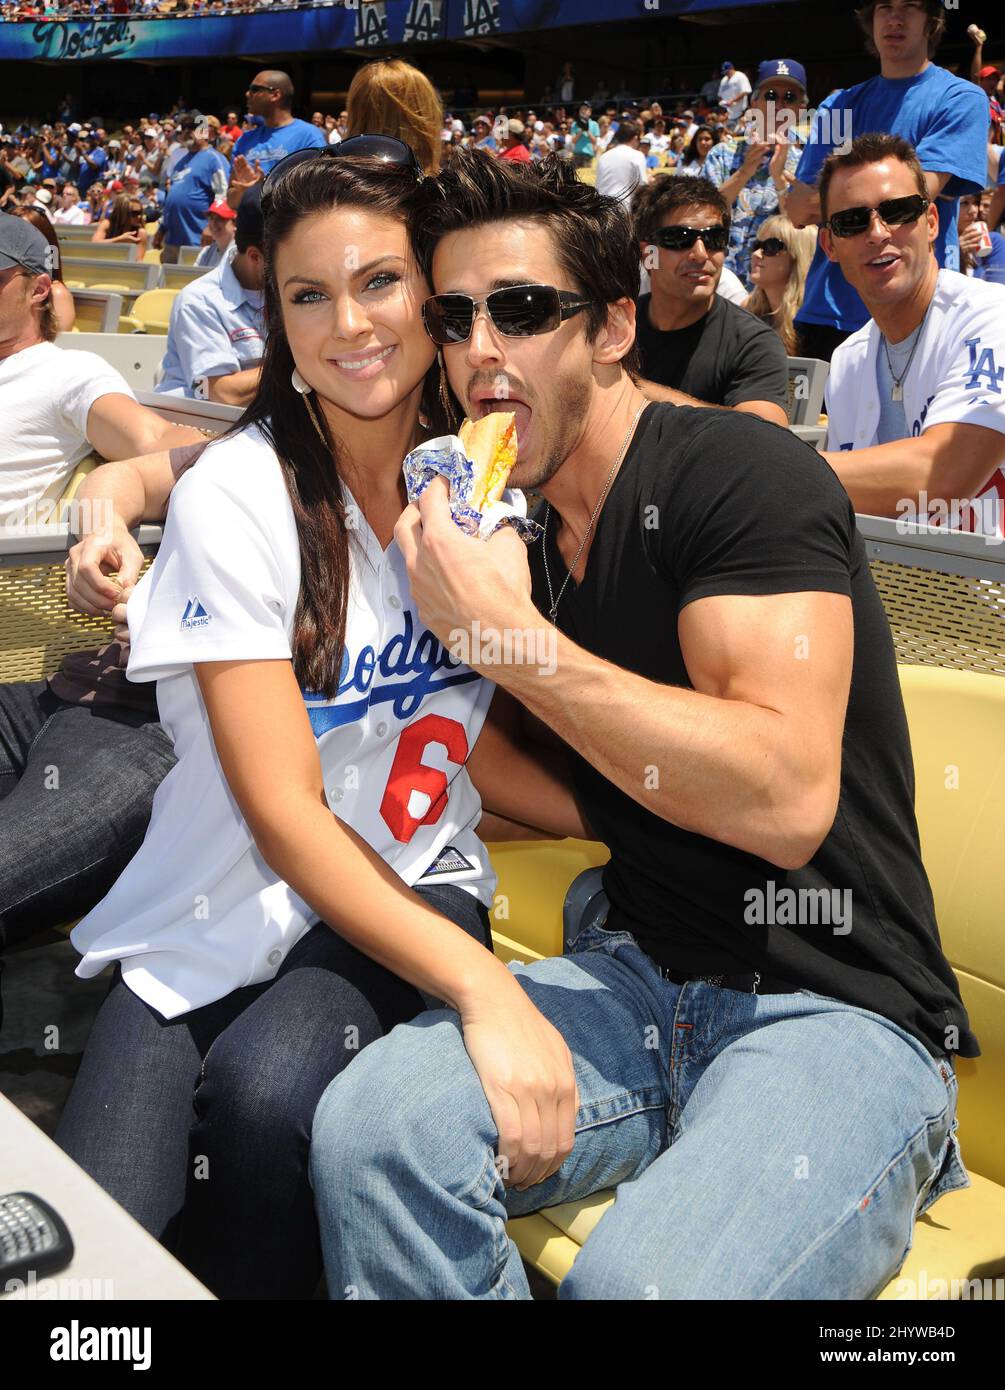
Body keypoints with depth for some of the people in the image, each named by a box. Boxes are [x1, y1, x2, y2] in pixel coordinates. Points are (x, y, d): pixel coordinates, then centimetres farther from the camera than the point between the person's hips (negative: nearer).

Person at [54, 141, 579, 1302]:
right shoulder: (236, 496, -11)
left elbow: (479, 746, 4)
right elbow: (282, 808, -17)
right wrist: (481, 979, -29)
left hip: (412, 895, 2)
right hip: (220, 912, -2)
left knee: (267, 1090, -30)